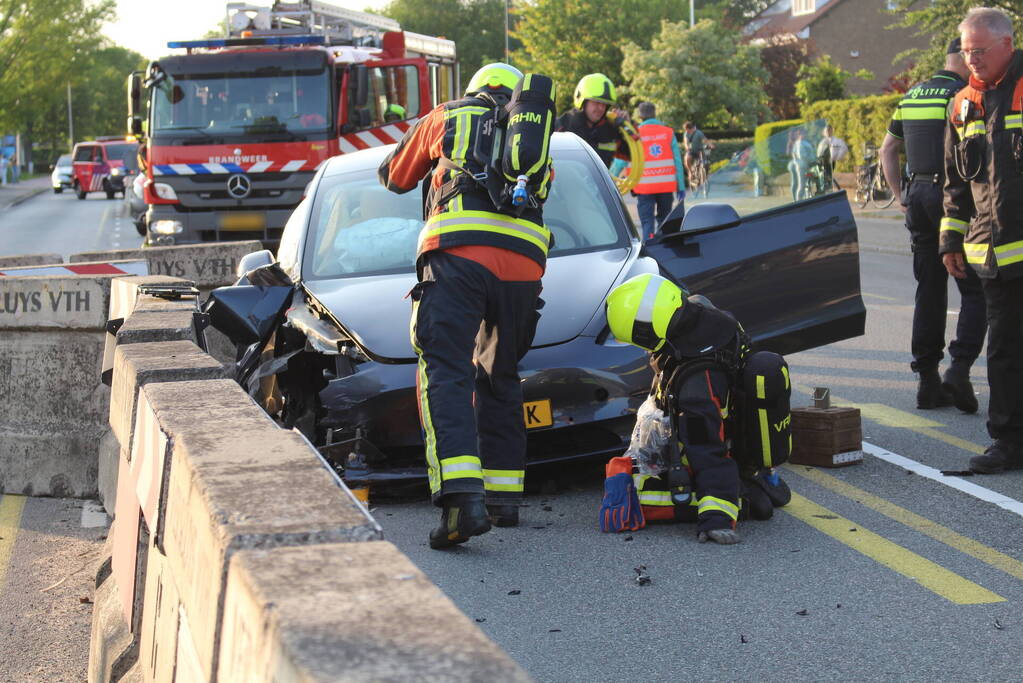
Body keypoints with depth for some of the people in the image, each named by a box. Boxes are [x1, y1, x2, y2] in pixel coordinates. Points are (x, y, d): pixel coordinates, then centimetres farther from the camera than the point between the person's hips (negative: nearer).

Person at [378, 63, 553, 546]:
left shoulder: (449, 116, 21)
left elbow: (395, 176, 32)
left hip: (459, 255, -4)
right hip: (523, 265, 4)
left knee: (446, 374, -11)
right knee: (499, 376, 20)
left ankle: (463, 498, -29)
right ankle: (503, 495, 22)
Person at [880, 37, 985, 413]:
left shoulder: (912, 96, 14)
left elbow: (887, 148, 19)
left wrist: (900, 195, 19)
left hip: (919, 197, 7)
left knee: (928, 291, 11)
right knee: (976, 290, -2)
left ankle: (928, 381, 11)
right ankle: (960, 368, -16)